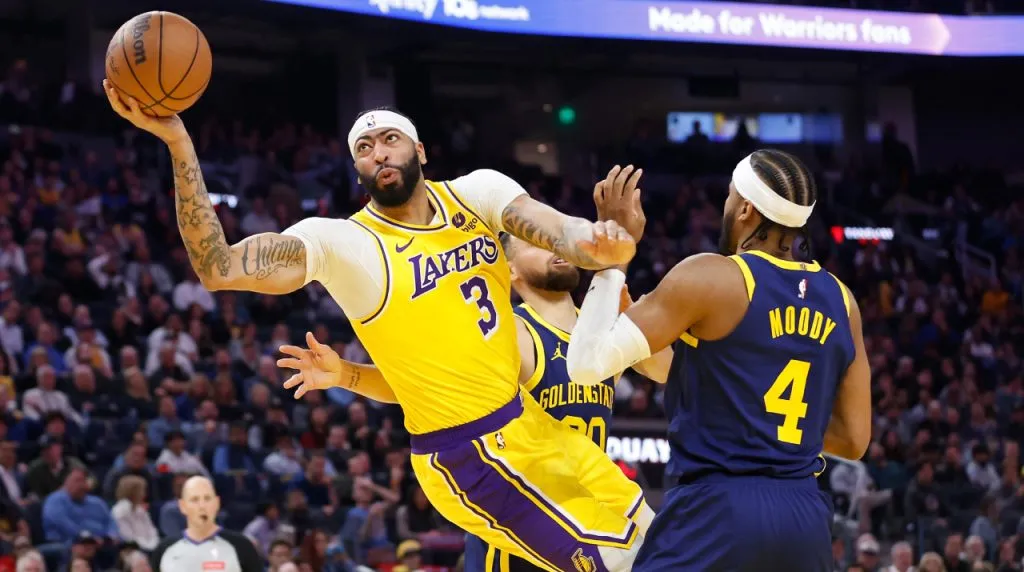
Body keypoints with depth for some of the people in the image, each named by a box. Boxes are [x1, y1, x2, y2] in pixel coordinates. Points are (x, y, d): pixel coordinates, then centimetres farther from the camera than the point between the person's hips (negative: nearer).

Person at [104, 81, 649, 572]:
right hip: (471, 454, -6)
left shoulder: (476, 192, -2)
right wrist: (176, 141, -39)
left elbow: (562, 231, -19)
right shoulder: (344, 243, -16)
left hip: (529, 421, 7)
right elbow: (219, 268, -29)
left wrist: (597, 243, -44)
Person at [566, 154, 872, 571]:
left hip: (716, 509, -6)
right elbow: (854, 439, 14)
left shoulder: (709, 276, -8)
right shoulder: (839, 299, 9)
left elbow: (588, 363, -12)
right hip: (805, 517, 6)